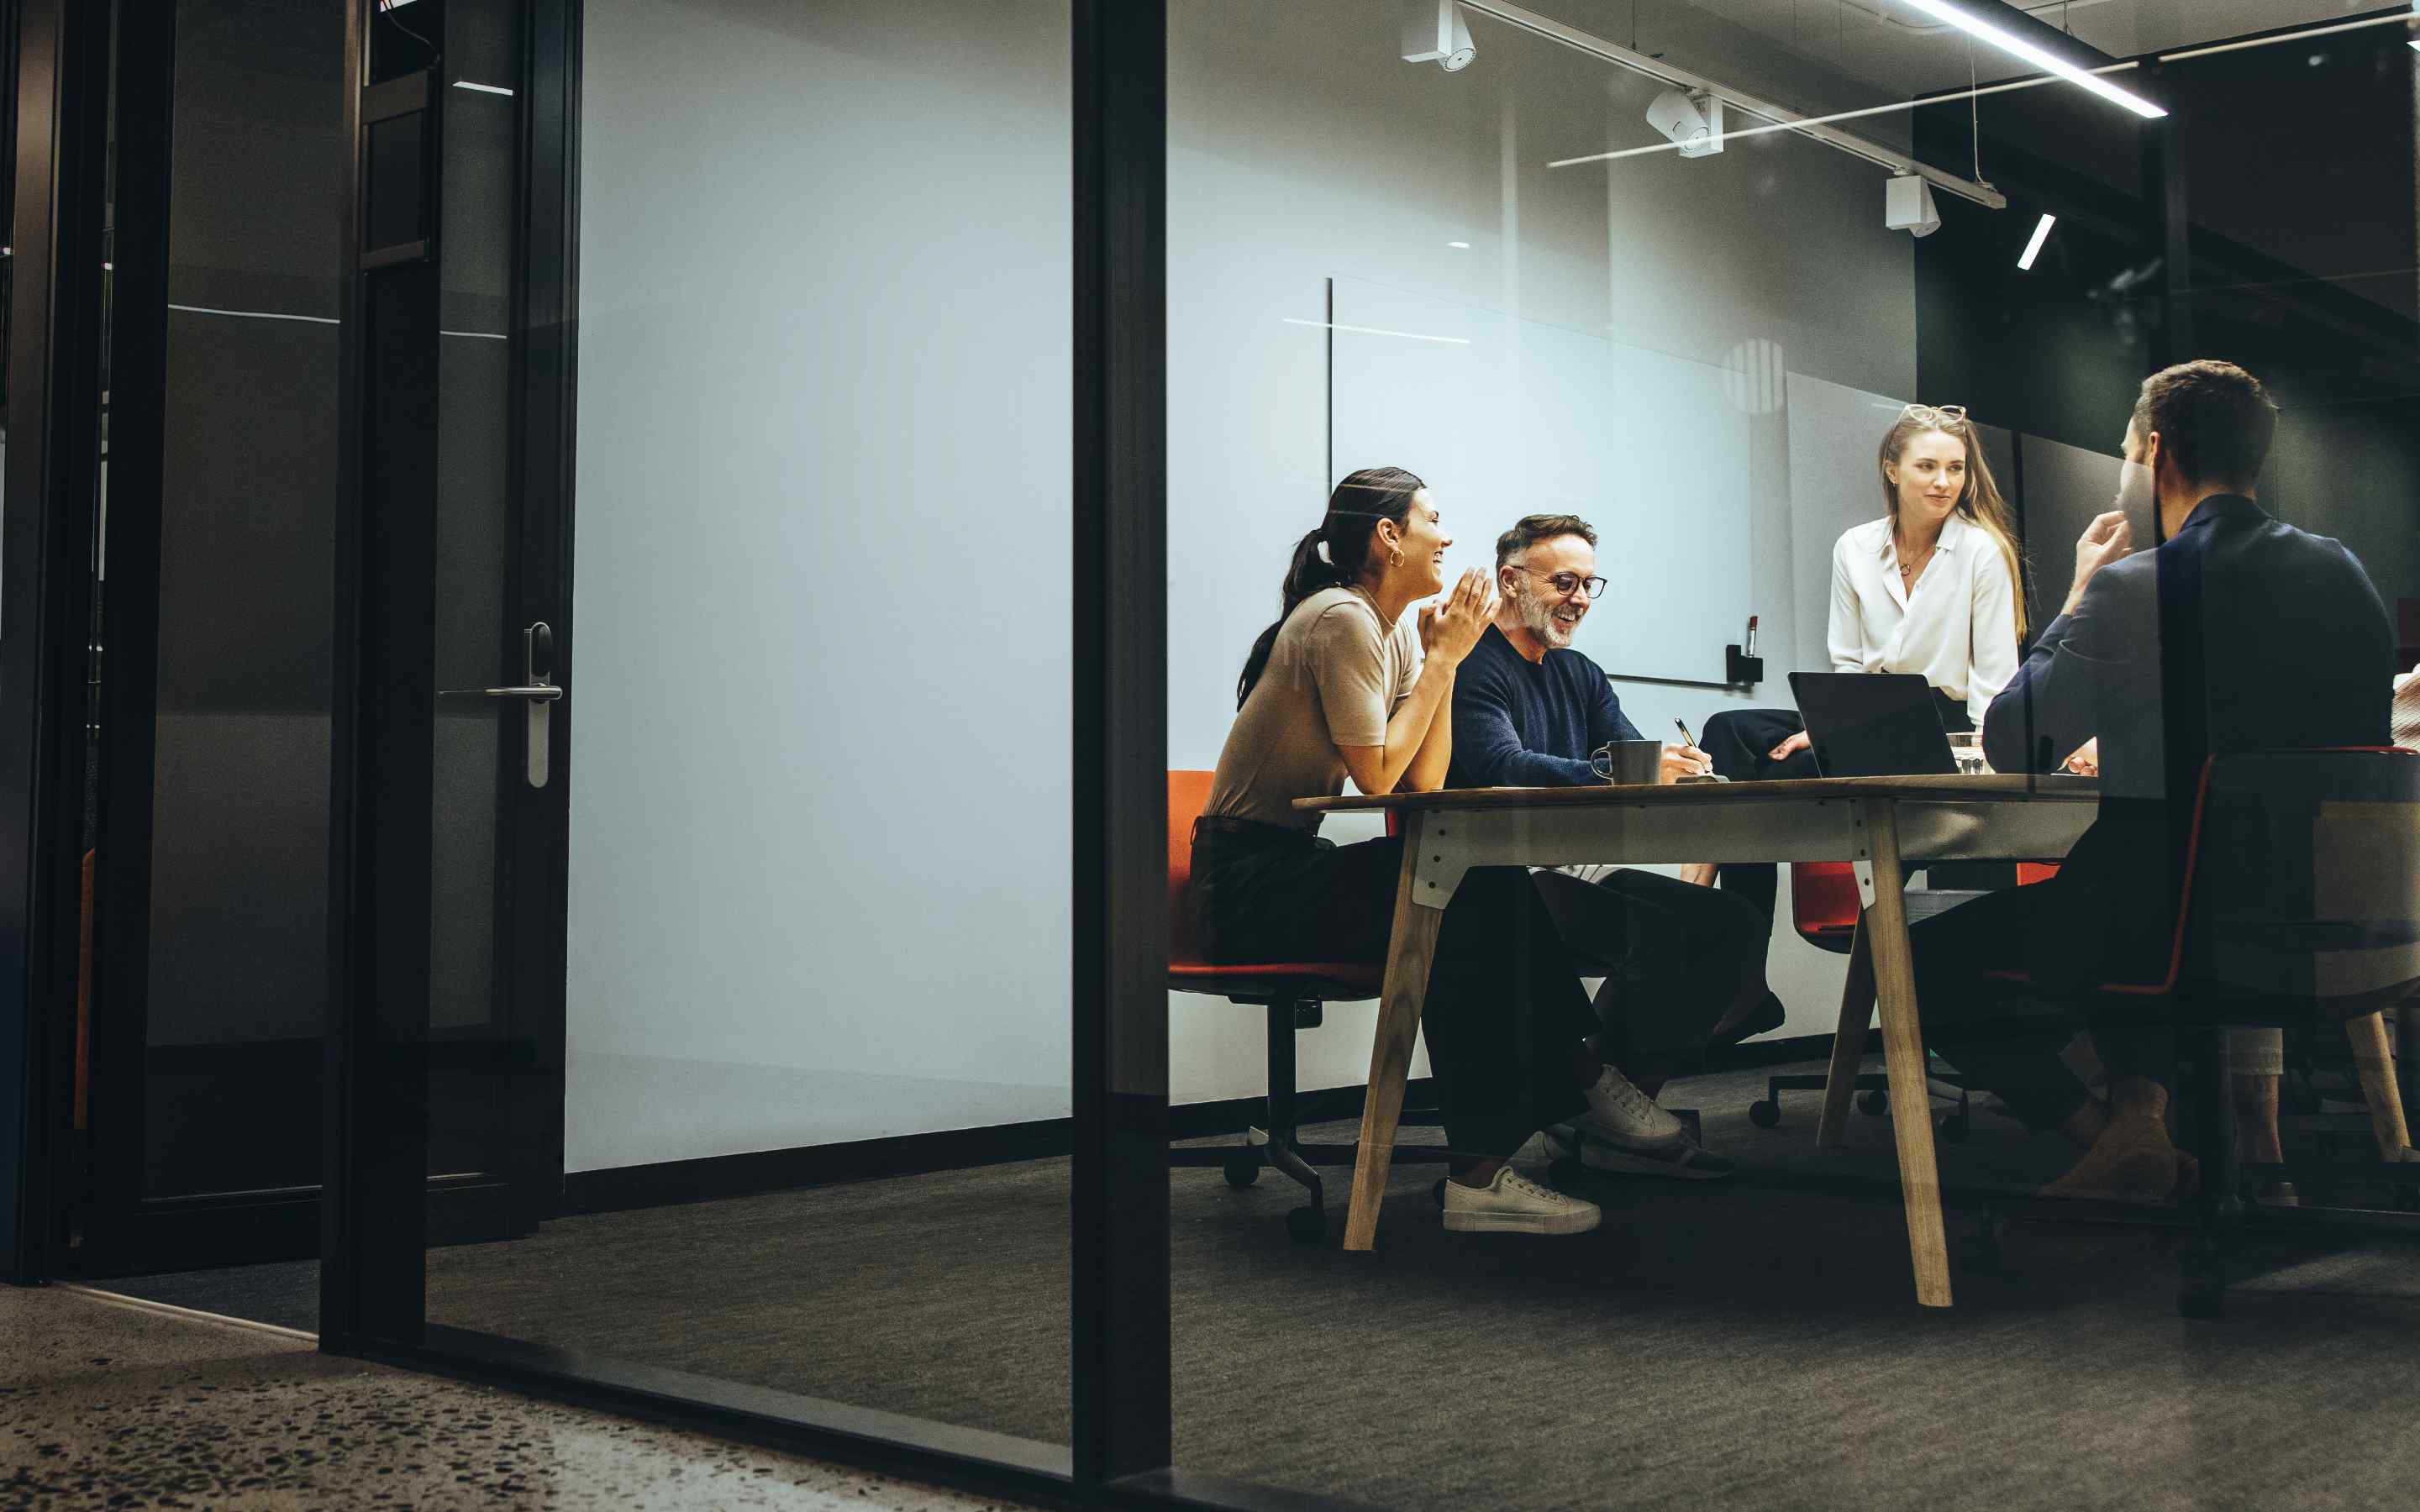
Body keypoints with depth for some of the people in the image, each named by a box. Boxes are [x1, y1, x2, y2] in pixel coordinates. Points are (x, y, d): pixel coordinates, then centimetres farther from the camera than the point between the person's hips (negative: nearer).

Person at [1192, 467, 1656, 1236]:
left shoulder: (1397, 628, 13)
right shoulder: (1342, 621, -15)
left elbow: (1427, 784, 5)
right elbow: (1379, 775, -20)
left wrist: (1442, 656, -1)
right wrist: (1443, 658, -12)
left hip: (1290, 868, 9)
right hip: (1248, 880, -9)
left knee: (1503, 890, -8)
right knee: (1471, 903, -24)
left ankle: (1572, 1089, -3)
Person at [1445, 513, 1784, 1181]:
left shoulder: (1580, 676, 24)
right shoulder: (1474, 669, -4)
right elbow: (1503, 768, -22)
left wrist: (1680, 769, -16)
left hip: (1580, 876, 9)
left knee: (1738, 925, -9)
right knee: (1667, 919, -27)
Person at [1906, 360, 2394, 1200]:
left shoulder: (2136, 590, -16)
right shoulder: (2345, 573, 4)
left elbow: (2010, 747, -5)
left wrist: (2079, 596, 5)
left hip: (2179, 926, -7)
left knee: (1926, 961, 13)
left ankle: (2112, 1136, 7)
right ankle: (2142, 1105, 15)